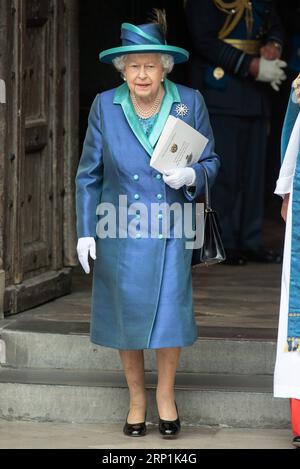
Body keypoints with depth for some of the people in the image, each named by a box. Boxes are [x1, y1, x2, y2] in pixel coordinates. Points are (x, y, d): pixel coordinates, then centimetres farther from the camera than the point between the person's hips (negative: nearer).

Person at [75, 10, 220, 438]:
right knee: (126, 312, 5)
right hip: (121, 230, 0)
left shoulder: (189, 103, -5)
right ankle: (136, 397, 23)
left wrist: (190, 176, -18)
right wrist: (85, 231, 1)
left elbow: (210, 162, 5)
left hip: (170, 229, 0)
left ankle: (166, 395, 17)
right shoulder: (105, 106, -5)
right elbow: (89, 173, 3)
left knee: (170, 310, -4)